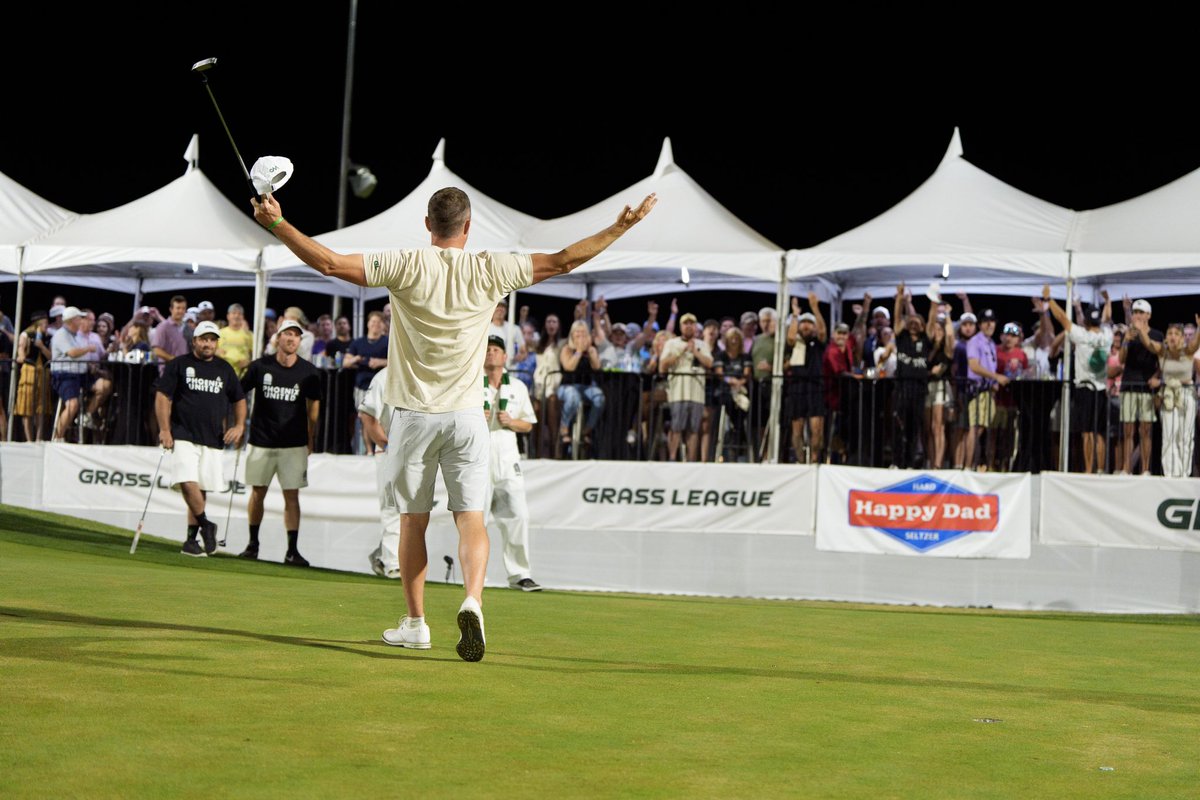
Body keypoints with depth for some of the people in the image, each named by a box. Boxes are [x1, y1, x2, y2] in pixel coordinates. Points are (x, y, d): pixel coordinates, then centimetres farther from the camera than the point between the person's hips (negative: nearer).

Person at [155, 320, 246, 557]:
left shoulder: (224, 369, 14)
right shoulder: (178, 365, 3)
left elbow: (239, 399, 21)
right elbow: (162, 397, 0)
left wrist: (239, 425, 5)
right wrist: (164, 430, -9)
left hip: (213, 440, 3)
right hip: (184, 437, -3)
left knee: (202, 490, 3)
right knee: (188, 482, -20)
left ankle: (191, 539, 10)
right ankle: (206, 526, -5)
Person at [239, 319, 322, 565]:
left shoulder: (308, 372, -1)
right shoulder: (260, 367, -2)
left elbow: (313, 405, 9)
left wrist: (310, 440, 9)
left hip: (294, 444, -1)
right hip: (261, 441, 1)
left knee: (291, 495, -4)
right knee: (257, 493, 8)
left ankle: (292, 550, -2)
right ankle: (253, 544, 22)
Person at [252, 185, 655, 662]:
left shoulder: (405, 268, -7)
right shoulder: (489, 272, -4)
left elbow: (329, 262, -10)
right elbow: (562, 261, 0)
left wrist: (277, 224, -3)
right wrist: (621, 227, 8)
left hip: (413, 416, 0)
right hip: (466, 417, 0)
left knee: (413, 520, 10)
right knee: (471, 518, -1)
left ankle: (415, 623, 17)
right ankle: (473, 601, -25)